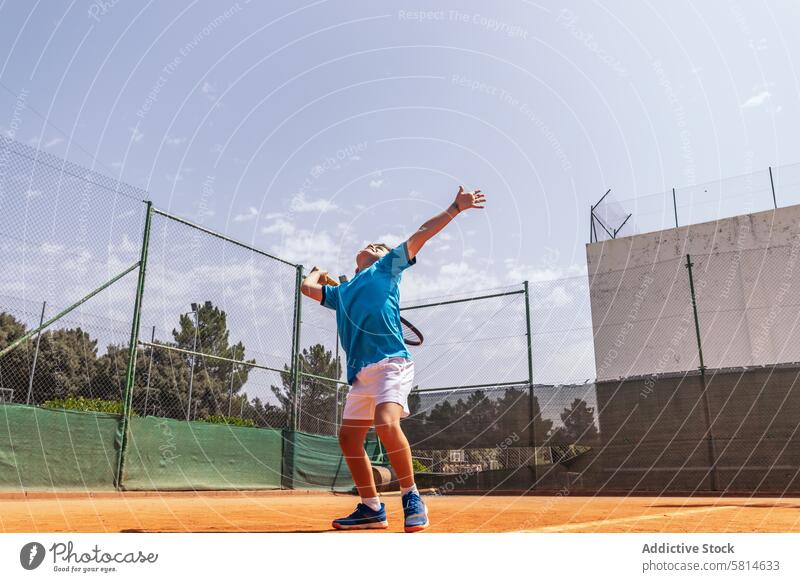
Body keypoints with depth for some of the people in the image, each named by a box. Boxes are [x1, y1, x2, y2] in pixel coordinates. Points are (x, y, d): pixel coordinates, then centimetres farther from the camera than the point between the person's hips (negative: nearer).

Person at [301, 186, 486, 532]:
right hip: (359, 373, 7)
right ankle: (371, 509, 14)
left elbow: (420, 235, 11)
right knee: (349, 438, 3)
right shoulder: (341, 292, 29)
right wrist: (318, 272, 49)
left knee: (386, 424, -26)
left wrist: (455, 208, 10)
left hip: (391, 363, -7)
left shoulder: (386, 268, 15)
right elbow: (308, 287, 32)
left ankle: (412, 498, -11)